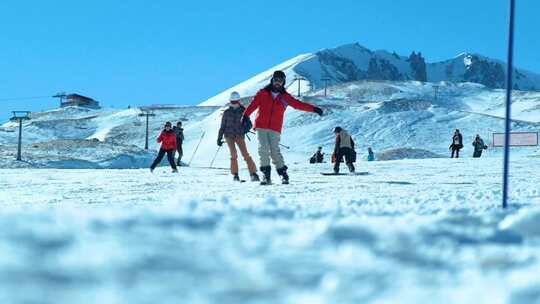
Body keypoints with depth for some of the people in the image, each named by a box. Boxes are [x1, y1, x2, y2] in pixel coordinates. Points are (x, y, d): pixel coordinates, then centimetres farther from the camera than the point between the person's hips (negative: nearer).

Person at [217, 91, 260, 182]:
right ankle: (235, 174, -8)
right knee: (233, 154, -16)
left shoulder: (242, 111, 4)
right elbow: (222, 126, 12)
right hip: (229, 135, 1)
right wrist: (219, 138, 10)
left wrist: (246, 129, -15)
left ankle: (253, 173, -14)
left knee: (245, 153, -14)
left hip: (239, 135, -1)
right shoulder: (227, 112, 7)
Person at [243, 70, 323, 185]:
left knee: (275, 151, -7)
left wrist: (313, 109, -1)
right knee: (263, 149, -10)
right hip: (261, 126, 0)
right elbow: (253, 104, 4)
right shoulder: (263, 93, 7)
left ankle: (283, 173, 5)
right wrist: (245, 116, -6)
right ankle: (266, 174, -5)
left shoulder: (285, 97, 8)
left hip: (275, 128, 0)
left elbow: (298, 104, 6)